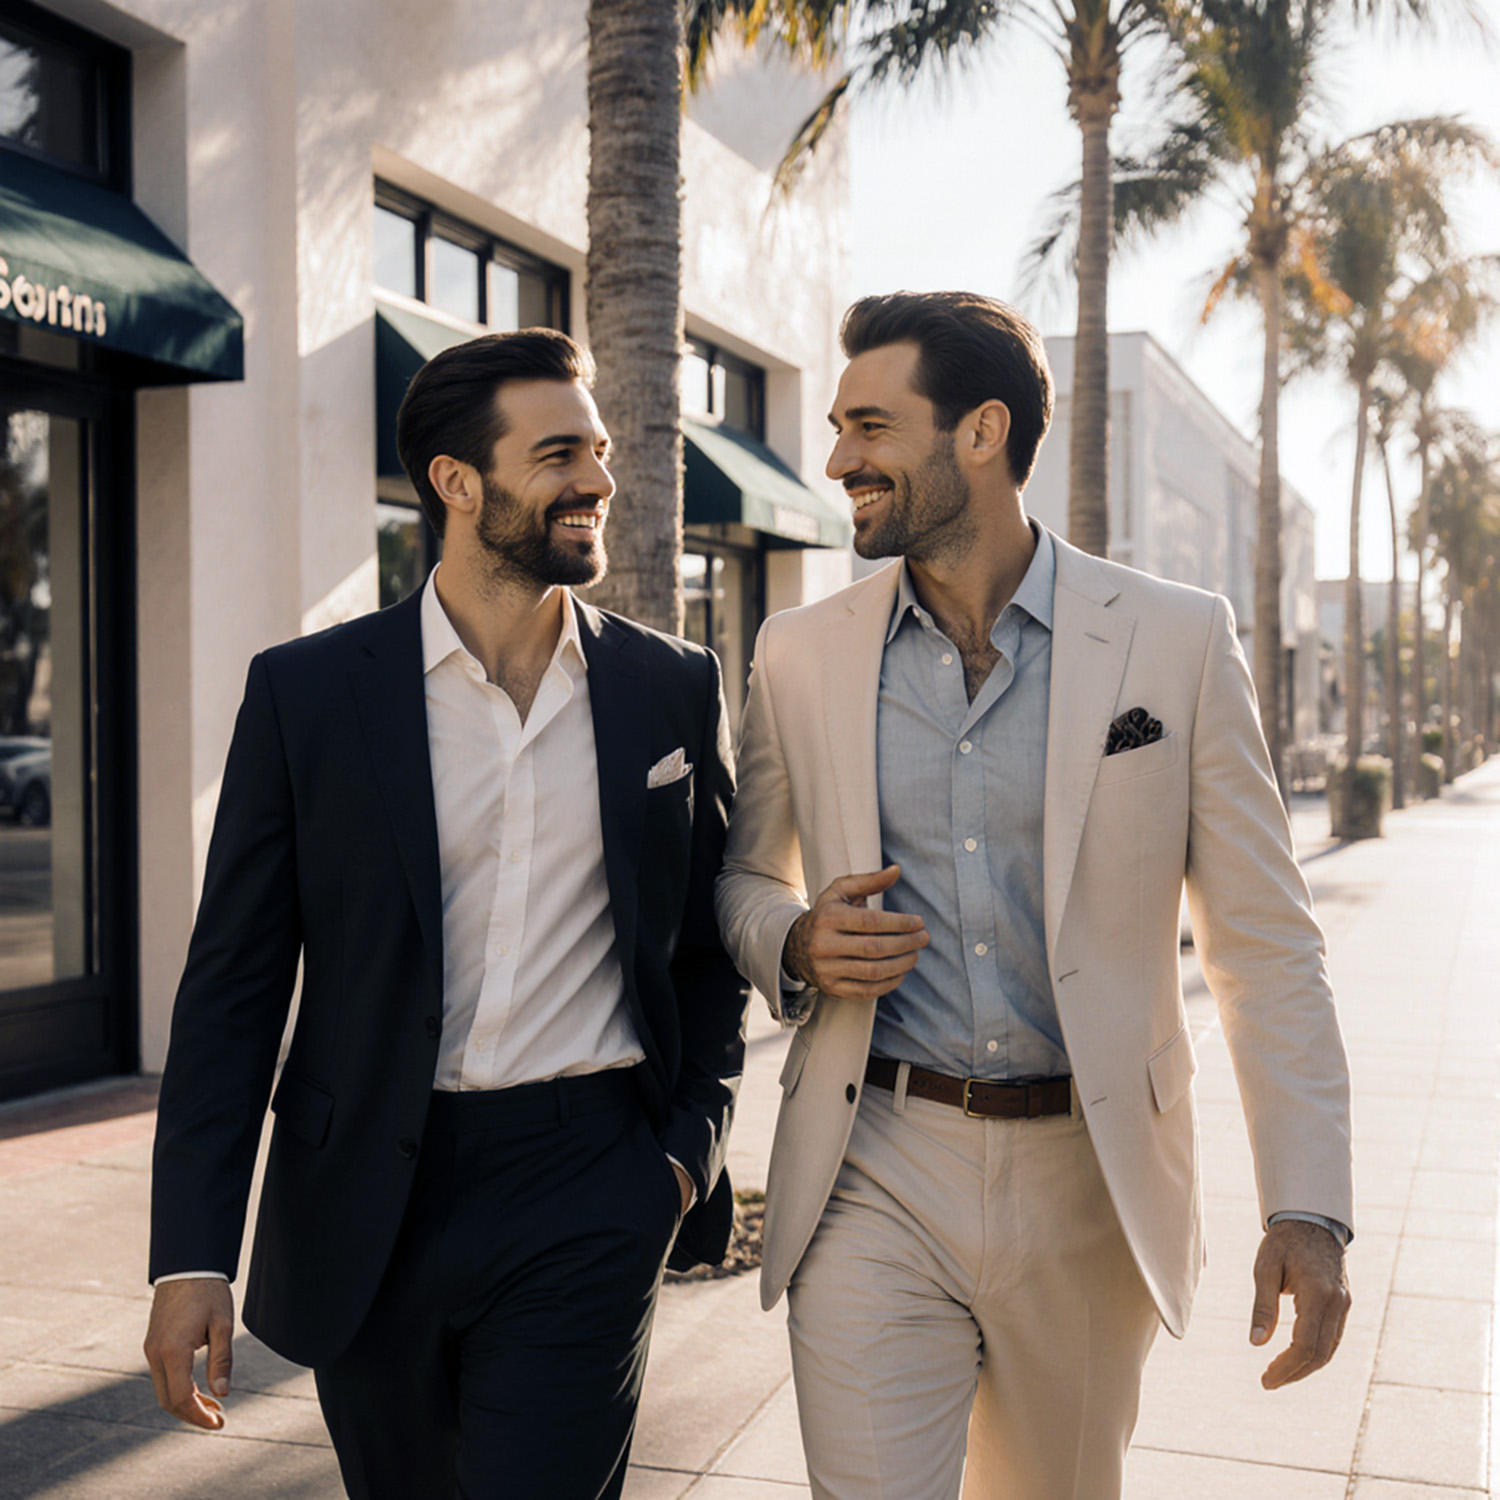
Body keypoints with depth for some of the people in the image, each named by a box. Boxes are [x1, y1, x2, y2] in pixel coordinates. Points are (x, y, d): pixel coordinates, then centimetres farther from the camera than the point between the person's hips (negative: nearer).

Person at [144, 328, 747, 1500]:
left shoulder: (674, 688, 3)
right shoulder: (306, 693, -2)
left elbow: (709, 941, 12)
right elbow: (234, 984, -2)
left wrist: (694, 1138, 2)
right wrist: (193, 1253, -6)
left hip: (587, 1195, 0)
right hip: (364, 1206, 1)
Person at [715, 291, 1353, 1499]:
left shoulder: (1178, 640, -4)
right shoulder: (802, 652, 2)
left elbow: (1267, 946, -3)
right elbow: (743, 878, 15)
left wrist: (1307, 1208, -10)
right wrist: (795, 941, -9)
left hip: (1088, 1182, 0)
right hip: (874, 1180, 1)